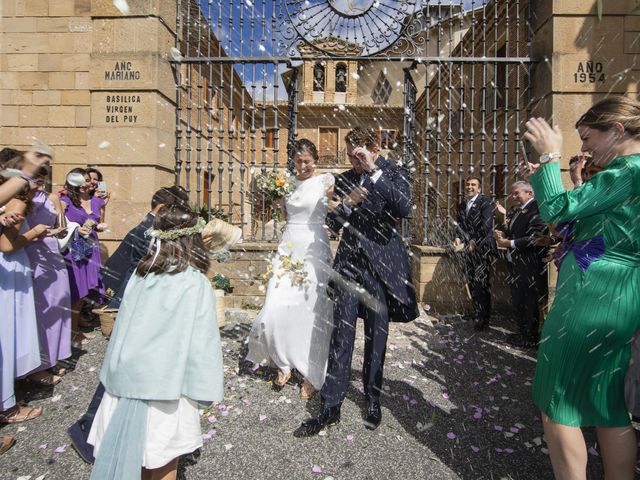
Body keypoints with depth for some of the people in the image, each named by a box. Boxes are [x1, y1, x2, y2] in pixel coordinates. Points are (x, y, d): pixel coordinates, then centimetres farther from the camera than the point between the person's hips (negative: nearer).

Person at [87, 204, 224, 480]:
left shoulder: (141, 274, -1)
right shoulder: (196, 283, -15)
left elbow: (124, 325, 7)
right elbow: (201, 340, -13)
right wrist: (205, 387, -4)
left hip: (124, 375, 5)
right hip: (162, 382, -5)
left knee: (132, 453, 20)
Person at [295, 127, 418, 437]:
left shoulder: (393, 174, 1)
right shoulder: (343, 180, 10)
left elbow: (404, 208, -18)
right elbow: (333, 225, 8)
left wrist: (375, 172, -19)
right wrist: (344, 205, -13)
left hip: (381, 264, -2)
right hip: (349, 262, 2)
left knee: (376, 335, 9)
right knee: (341, 333, -1)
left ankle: (373, 400, 27)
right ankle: (330, 407, 8)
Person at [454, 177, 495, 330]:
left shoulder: (486, 203, -6)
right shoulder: (461, 206, 15)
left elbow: (486, 225, -14)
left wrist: (474, 242, -15)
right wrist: (458, 237, -1)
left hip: (483, 248, -6)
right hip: (468, 248, 7)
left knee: (481, 283, -5)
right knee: (472, 283, 9)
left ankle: (483, 318, 6)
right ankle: (477, 314, 21)